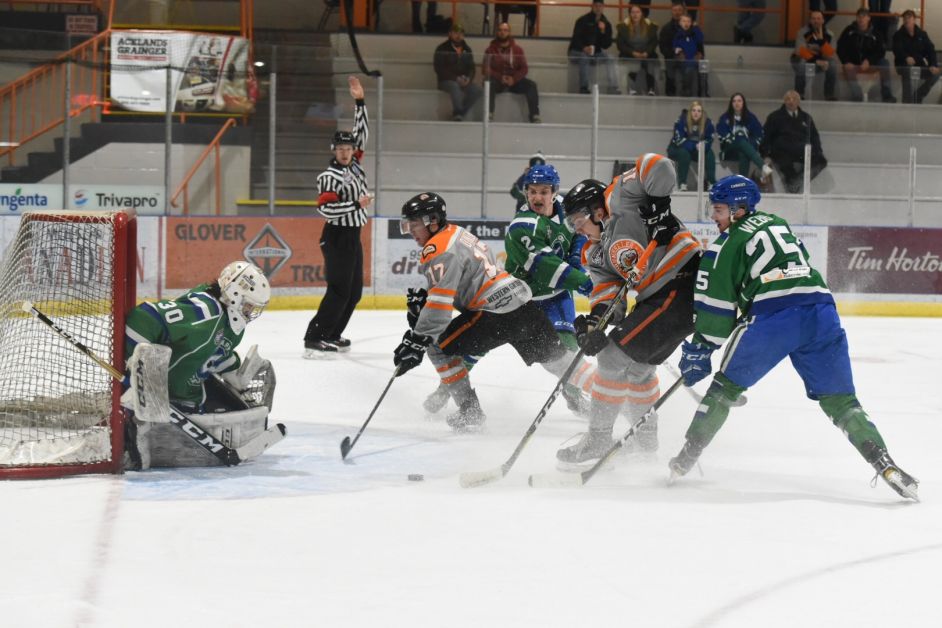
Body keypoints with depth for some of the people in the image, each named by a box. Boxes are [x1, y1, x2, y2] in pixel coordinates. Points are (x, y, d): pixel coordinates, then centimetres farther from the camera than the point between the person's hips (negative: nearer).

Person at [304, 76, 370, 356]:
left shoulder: (354, 164, 8)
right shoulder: (329, 177, -15)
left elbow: (362, 131, 12)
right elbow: (326, 208, -23)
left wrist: (360, 101, 4)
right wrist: (356, 204, -22)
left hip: (353, 236, 9)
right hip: (337, 237, -9)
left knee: (354, 291, 10)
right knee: (339, 290, -14)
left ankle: (332, 335, 18)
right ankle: (314, 338, -16)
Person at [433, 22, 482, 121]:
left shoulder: (467, 50, 15)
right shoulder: (442, 50, 0)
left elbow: (471, 68, 13)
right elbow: (440, 69, -7)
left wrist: (468, 78, -10)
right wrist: (456, 78, -17)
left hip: (464, 81, 5)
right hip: (446, 81, -4)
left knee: (477, 89, -25)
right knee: (455, 86, -39)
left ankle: (459, 113, -18)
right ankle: (458, 113, -27)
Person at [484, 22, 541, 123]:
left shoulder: (517, 50, 10)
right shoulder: (491, 50, 6)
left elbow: (524, 68, 4)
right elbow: (486, 69, -3)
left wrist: (514, 79, -16)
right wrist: (500, 77, -19)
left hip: (514, 81, 2)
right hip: (497, 81, -2)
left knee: (531, 85, -24)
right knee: (489, 84, -35)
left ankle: (535, 115, -30)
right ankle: (489, 114, -42)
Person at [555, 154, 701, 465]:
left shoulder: (620, 199, -4)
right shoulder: (597, 253, 19)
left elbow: (657, 166, -15)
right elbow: (607, 288, 6)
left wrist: (658, 209, -17)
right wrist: (594, 319, -13)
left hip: (684, 284, -10)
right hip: (658, 296, 10)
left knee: (616, 355, -7)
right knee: (636, 363, 24)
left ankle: (598, 439, 2)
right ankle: (645, 438, 39)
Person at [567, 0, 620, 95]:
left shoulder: (606, 24, 6)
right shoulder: (583, 21, -8)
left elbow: (607, 44, 0)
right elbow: (576, 39, -17)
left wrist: (603, 31, -17)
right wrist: (584, 48, -37)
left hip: (595, 53, 4)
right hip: (578, 52, -4)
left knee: (610, 60, -20)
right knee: (584, 58, -37)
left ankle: (613, 88, -24)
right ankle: (583, 88, -37)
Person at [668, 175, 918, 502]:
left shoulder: (728, 244, 9)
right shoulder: (776, 224, 28)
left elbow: (717, 306, 6)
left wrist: (699, 351, 14)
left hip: (774, 316, -5)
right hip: (821, 310, 5)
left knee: (727, 384, 13)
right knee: (839, 399, 7)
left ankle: (687, 456, 15)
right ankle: (884, 463, -9)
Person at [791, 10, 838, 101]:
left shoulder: (829, 35, -7)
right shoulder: (803, 33, -17)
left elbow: (830, 55, -19)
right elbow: (800, 52, -27)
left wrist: (821, 39, -30)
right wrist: (817, 61, -34)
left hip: (820, 62, 3)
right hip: (804, 61, -3)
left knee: (832, 66, -26)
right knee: (801, 66, -38)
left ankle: (830, 95, -12)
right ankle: (799, 94, -21)